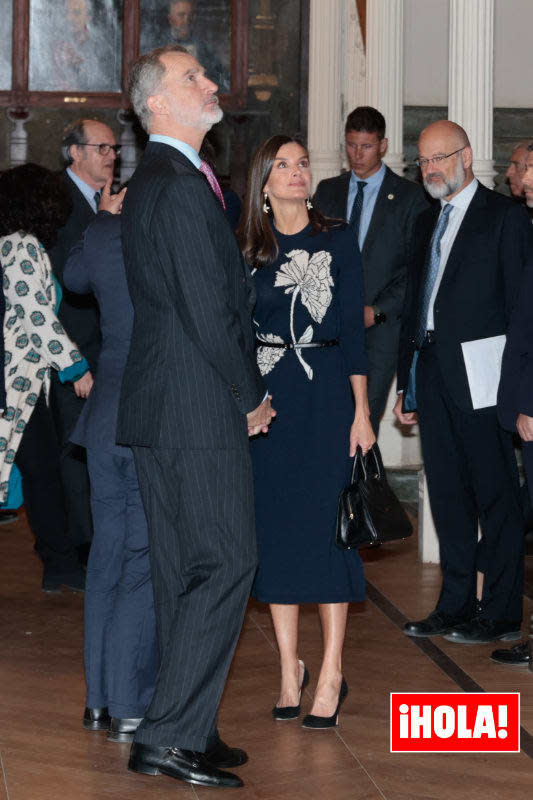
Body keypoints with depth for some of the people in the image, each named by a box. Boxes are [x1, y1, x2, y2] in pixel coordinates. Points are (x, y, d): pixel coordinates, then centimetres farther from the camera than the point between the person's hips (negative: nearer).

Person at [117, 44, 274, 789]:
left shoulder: (151, 183, 17)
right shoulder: (182, 188, -16)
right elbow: (208, 314, -19)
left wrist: (243, 392, 14)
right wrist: (251, 397, -7)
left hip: (160, 411, 10)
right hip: (199, 410, -10)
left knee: (183, 573, 13)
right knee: (226, 564, -7)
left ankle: (185, 728, 20)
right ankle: (169, 735, -5)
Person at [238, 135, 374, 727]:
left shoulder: (337, 241, 2)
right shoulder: (248, 251, 8)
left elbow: (352, 328, 0)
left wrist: (361, 411, -6)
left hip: (325, 393, -2)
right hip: (264, 396, 3)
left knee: (326, 524, -5)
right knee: (274, 528, 4)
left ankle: (331, 675, 0)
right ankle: (289, 668, 13)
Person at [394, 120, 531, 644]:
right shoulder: (425, 223, 18)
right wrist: (407, 383, 16)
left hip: (480, 377, -7)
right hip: (432, 374, 7)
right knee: (448, 497, 11)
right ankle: (456, 607, 19)